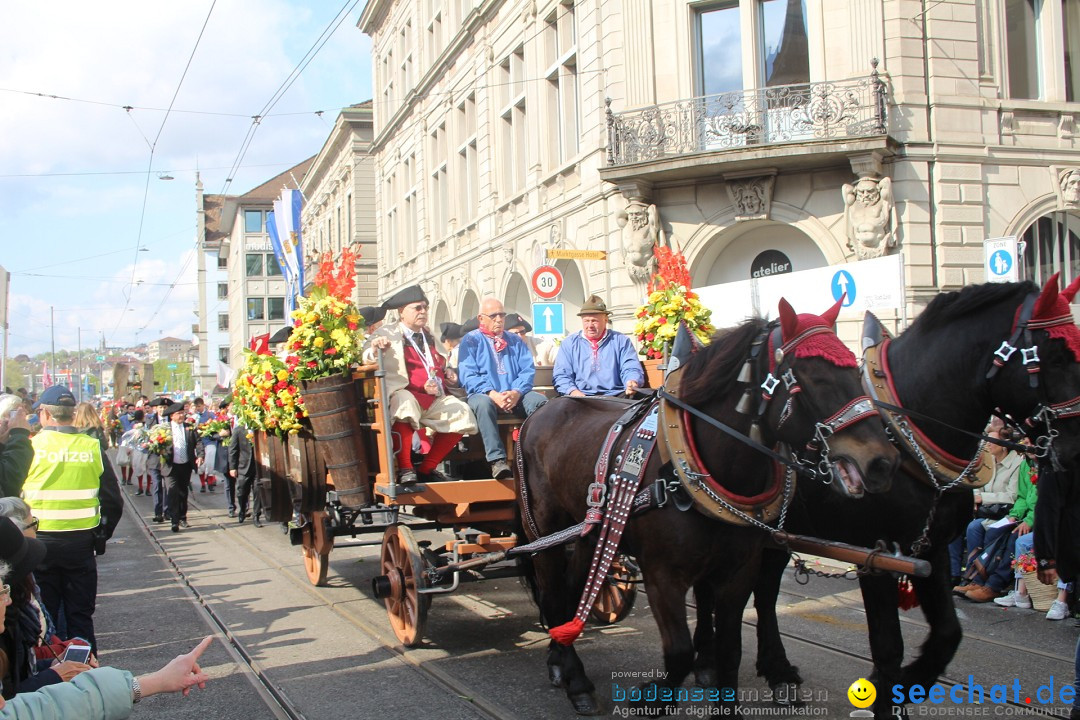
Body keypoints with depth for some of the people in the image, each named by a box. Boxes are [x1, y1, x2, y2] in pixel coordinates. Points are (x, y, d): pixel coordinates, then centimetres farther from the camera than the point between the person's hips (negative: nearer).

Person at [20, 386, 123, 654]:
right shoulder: (92, 448, -4)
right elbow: (113, 502, -2)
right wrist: (101, 535, 12)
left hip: (39, 541, -1)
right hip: (82, 543, 1)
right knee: (80, 617, 12)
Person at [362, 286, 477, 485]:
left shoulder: (428, 337, 26)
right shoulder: (387, 334, 7)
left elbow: (439, 368, 29)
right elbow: (367, 358, -6)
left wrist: (438, 384, 6)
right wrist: (374, 349, -29)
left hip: (432, 399, 6)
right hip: (403, 394, -6)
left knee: (462, 413, -15)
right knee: (405, 404, -39)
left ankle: (427, 468, -3)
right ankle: (405, 469, -28)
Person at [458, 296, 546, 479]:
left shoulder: (515, 341, 21)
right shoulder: (470, 341, 10)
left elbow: (528, 370, 7)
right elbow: (467, 376, -4)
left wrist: (516, 392, -14)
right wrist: (492, 394, -19)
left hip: (515, 395, 3)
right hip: (485, 394, -3)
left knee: (541, 402, -27)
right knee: (483, 403, -38)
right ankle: (497, 460, -43)